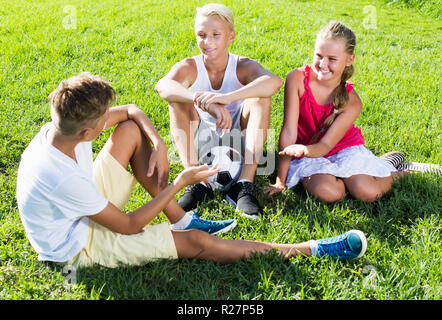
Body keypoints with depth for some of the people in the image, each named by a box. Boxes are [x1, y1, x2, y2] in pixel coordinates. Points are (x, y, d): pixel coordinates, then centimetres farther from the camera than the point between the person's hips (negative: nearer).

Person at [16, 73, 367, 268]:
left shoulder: (60, 126, -15)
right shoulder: (64, 178, -37)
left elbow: (130, 111, 0)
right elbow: (128, 227, -26)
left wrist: (158, 144, -18)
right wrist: (179, 184, -23)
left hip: (87, 209, 8)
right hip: (80, 246, -8)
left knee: (132, 129, -4)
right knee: (195, 241, -17)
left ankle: (180, 219, 2)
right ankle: (312, 249, -14)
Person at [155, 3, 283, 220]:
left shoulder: (242, 67, -12)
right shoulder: (189, 68, -10)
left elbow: (274, 81, -36)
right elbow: (163, 86, -35)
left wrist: (226, 98, -51)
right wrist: (204, 102, -53)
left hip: (238, 143, 0)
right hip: (198, 145, 1)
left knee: (260, 96, -24)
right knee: (178, 99, -22)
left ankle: (244, 184, -31)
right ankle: (198, 183, -28)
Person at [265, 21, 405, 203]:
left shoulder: (351, 102, -19)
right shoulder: (297, 78, -20)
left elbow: (325, 145, -24)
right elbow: (289, 132, -21)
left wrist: (305, 150, -50)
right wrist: (280, 181, -20)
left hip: (344, 149, 1)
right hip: (307, 156, 0)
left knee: (368, 193, -22)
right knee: (327, 193, -30)